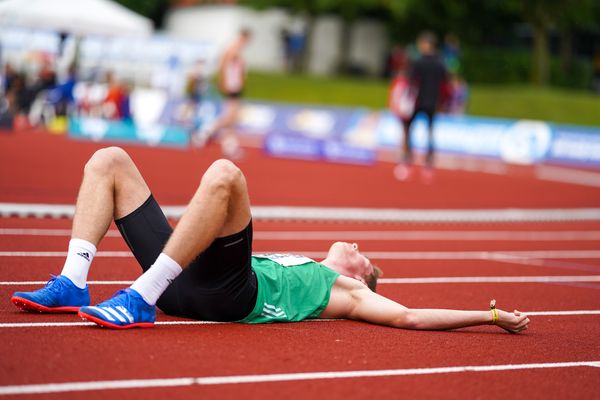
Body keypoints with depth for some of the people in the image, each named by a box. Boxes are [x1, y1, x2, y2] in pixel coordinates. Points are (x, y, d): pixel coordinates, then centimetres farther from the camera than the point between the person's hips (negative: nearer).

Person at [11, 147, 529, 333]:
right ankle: (72, 286, -12)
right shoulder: (298, 267, 40)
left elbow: (411, 317, 9)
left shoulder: (346, 291, 21)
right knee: (110, 160, 7)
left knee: (224, 173, -32)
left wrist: (491, 316, 6)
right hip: (189, 286, 7)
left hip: (228, 291, -7)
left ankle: (139, 301, -34)